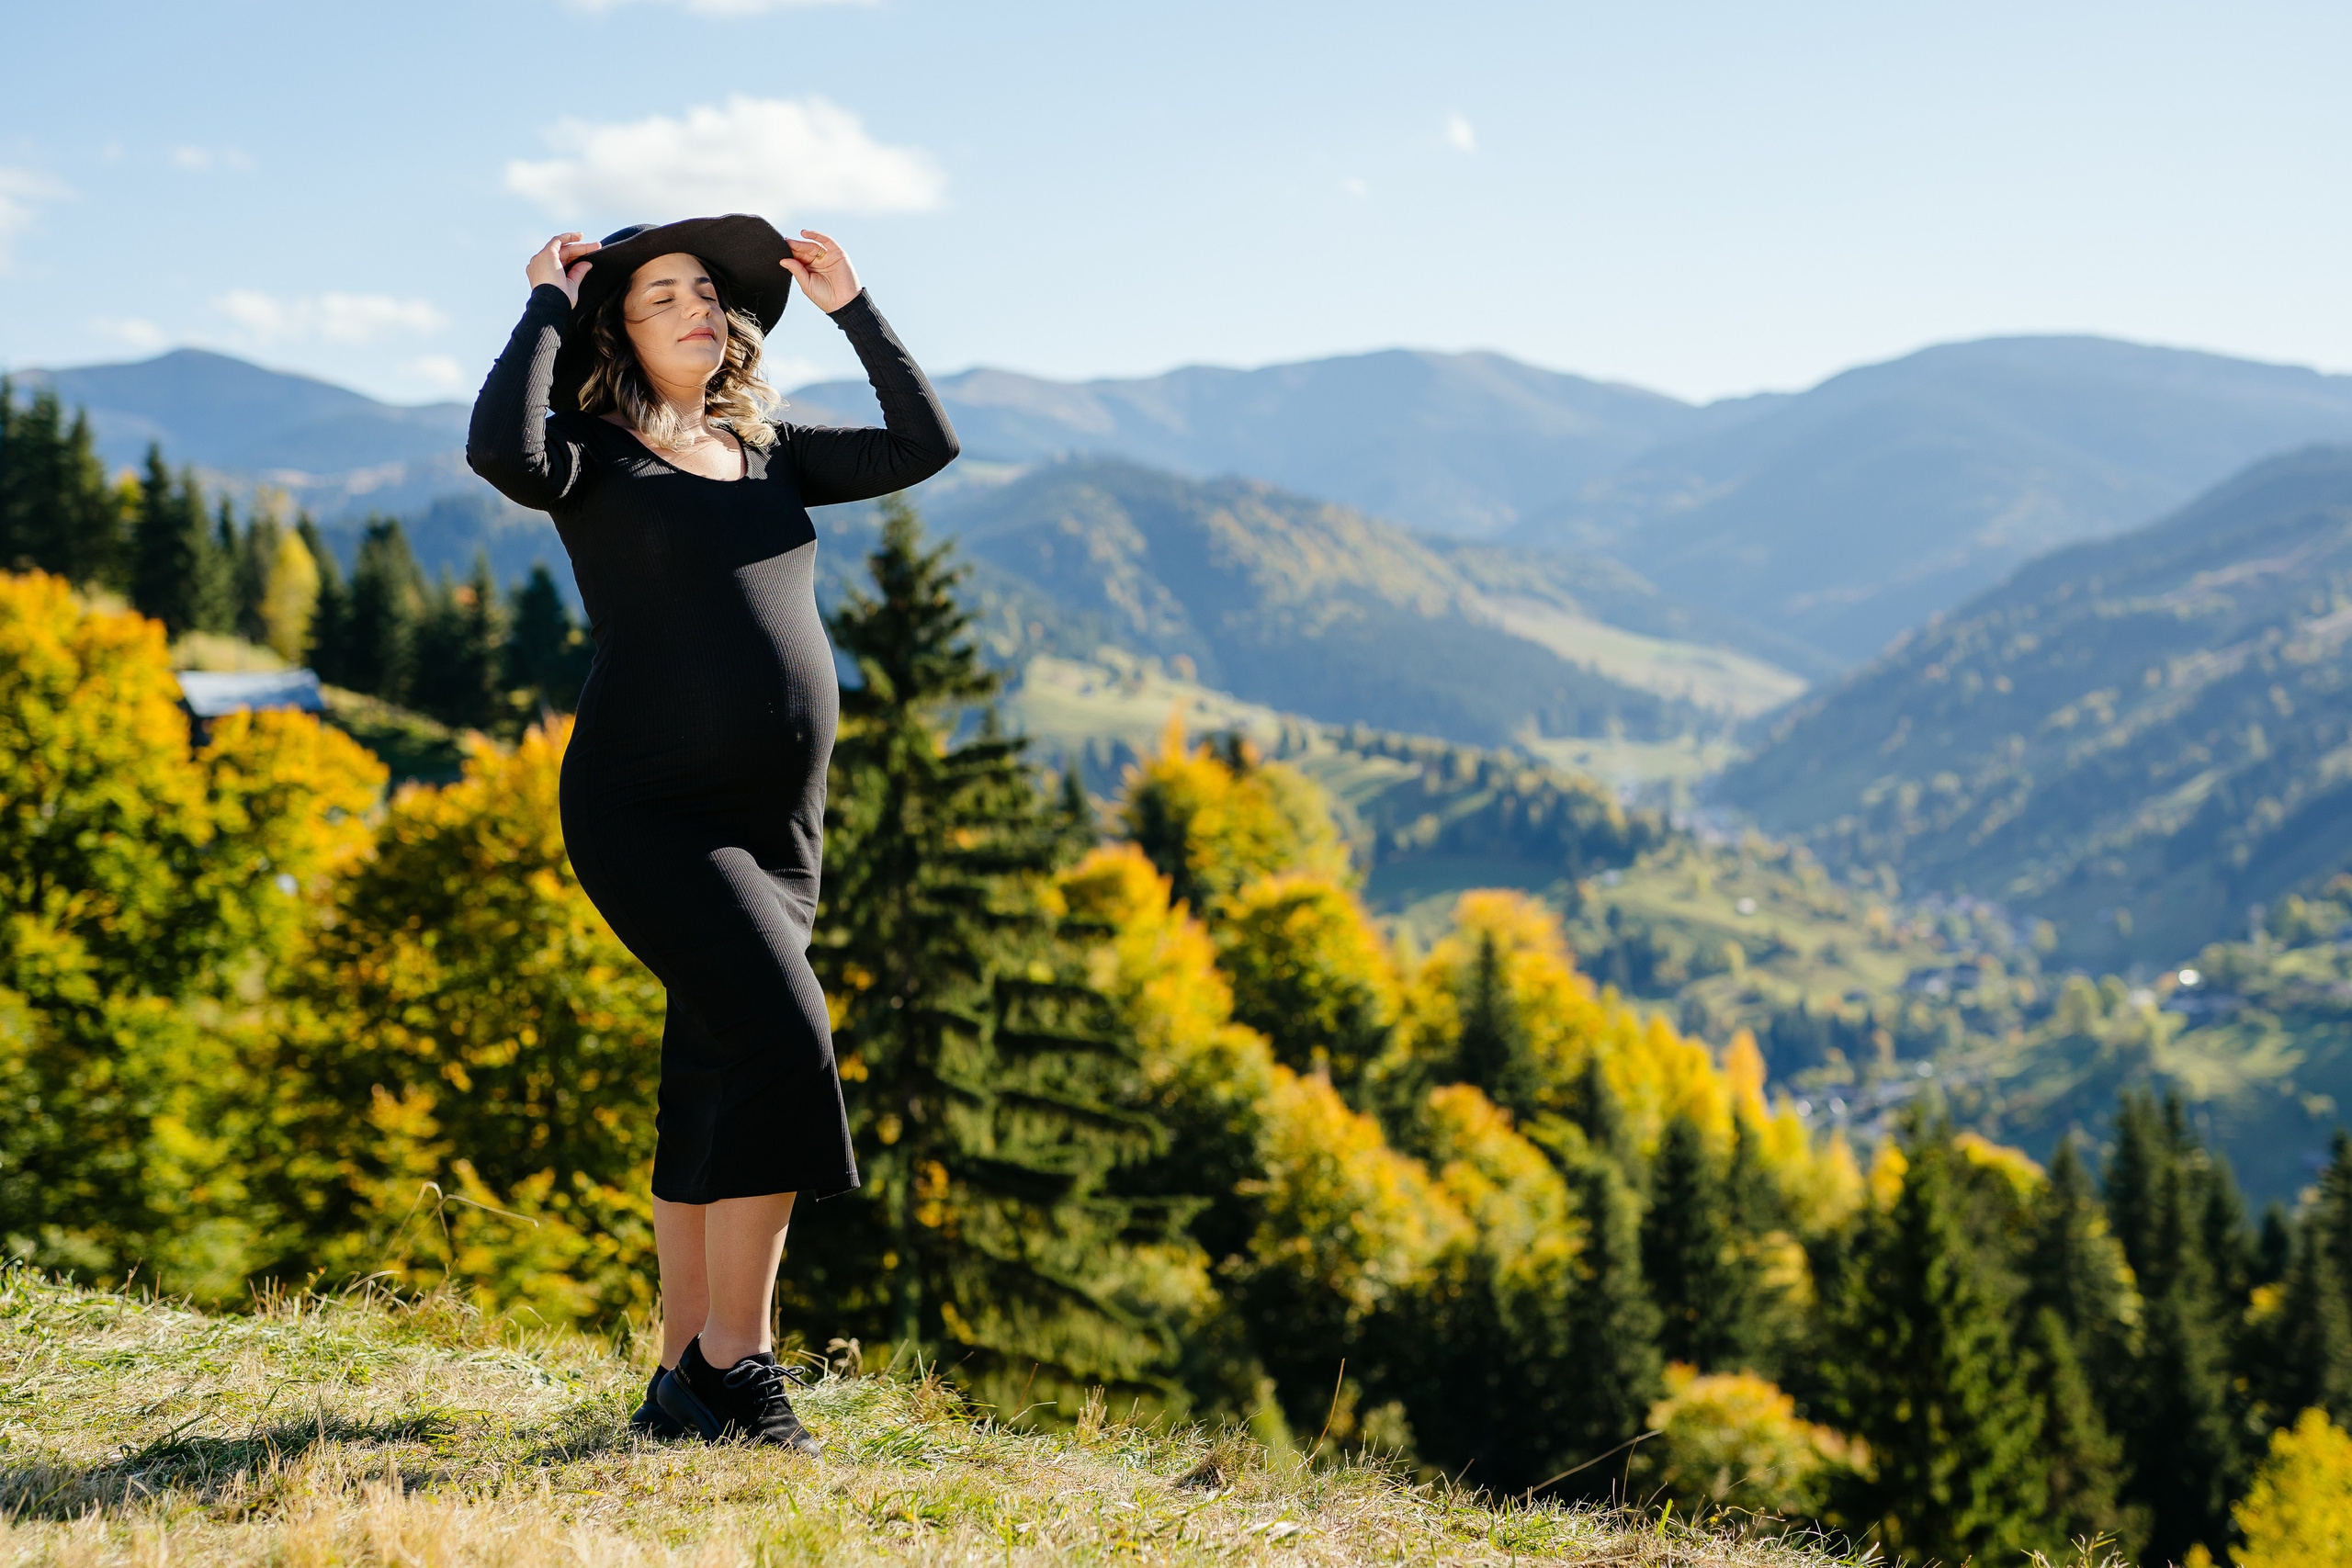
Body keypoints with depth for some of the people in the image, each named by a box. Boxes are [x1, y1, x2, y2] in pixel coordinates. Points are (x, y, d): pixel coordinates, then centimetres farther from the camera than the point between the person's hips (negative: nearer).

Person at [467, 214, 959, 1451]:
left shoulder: (764, 453, 17)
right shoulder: (595, 457, -1)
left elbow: (924, 445, 14)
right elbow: (500, 447, -23)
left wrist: (853, 311, 10)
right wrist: (548, 305, -11)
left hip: (776, 827, 7)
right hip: (648, 811, -7)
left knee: (714, 1097, 8)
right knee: (781, 1043, -22)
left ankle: (685, 1383, 15)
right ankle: (735, 1363, -15)